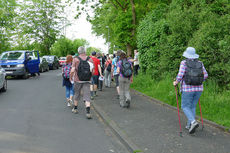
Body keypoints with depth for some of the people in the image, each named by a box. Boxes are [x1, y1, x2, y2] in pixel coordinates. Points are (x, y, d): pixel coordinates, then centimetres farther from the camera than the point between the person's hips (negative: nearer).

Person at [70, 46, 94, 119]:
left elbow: (72, 70, -11)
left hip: (78, 80, 0)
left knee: (77, 94, 18)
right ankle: (88, 112, -15)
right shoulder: (90, 60, -1)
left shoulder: (76, 59, -6)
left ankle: (75, 109, 35)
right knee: (87, 96, -1)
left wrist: (70, 77, 7)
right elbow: (93, 71, -1)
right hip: (87, 81, 1)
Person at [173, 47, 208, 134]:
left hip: (188, 89, -5)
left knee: (185, 107, 7)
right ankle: (189, 126, 18)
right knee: (192, 106, 16)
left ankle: (193, 122, -14)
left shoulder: (184, 63, -8)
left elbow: (180, 75, -17)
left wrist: (176, 82, 0)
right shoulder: (200, 63, 5)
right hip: (198, 88, 5)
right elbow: (205, 75, 6)